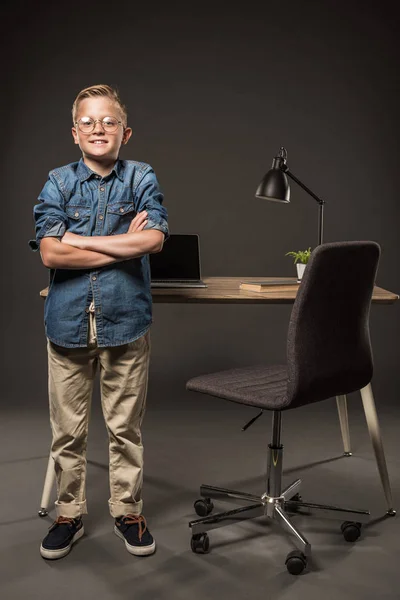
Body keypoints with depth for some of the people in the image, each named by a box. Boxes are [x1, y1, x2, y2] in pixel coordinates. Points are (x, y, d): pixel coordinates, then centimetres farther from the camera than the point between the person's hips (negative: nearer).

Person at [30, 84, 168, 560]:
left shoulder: (141, 179, 3)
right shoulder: (59, 183, 4)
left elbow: (154, 239, -13)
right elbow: (50, 253, -9)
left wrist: (80, 239, -11)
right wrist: (123, 245, -10)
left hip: (125, 320, -1)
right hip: (68, 320, 1)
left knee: (125, 427, 9)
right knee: (67, 429, 10)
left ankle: (127, 511, 26)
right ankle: (68, 514, 27)